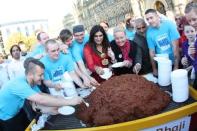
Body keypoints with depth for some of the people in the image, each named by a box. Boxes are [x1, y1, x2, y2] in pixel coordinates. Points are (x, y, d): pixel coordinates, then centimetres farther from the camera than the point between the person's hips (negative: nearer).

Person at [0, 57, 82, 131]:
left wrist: (62, 99, -18)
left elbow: (41, 95, -3)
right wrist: (69, 102, -45)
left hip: (16, 112, 7)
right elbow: (41, 100, -48)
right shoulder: (20, 84, -39)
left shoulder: (31, 82, -11)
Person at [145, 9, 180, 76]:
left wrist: (176, 66, -18)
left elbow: (175, 45, -16)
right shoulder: (149, 32, -8)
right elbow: (152, 51, -3)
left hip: (175, 61, -1)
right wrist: (154, 69, -1)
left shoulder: (169, 24, -14)